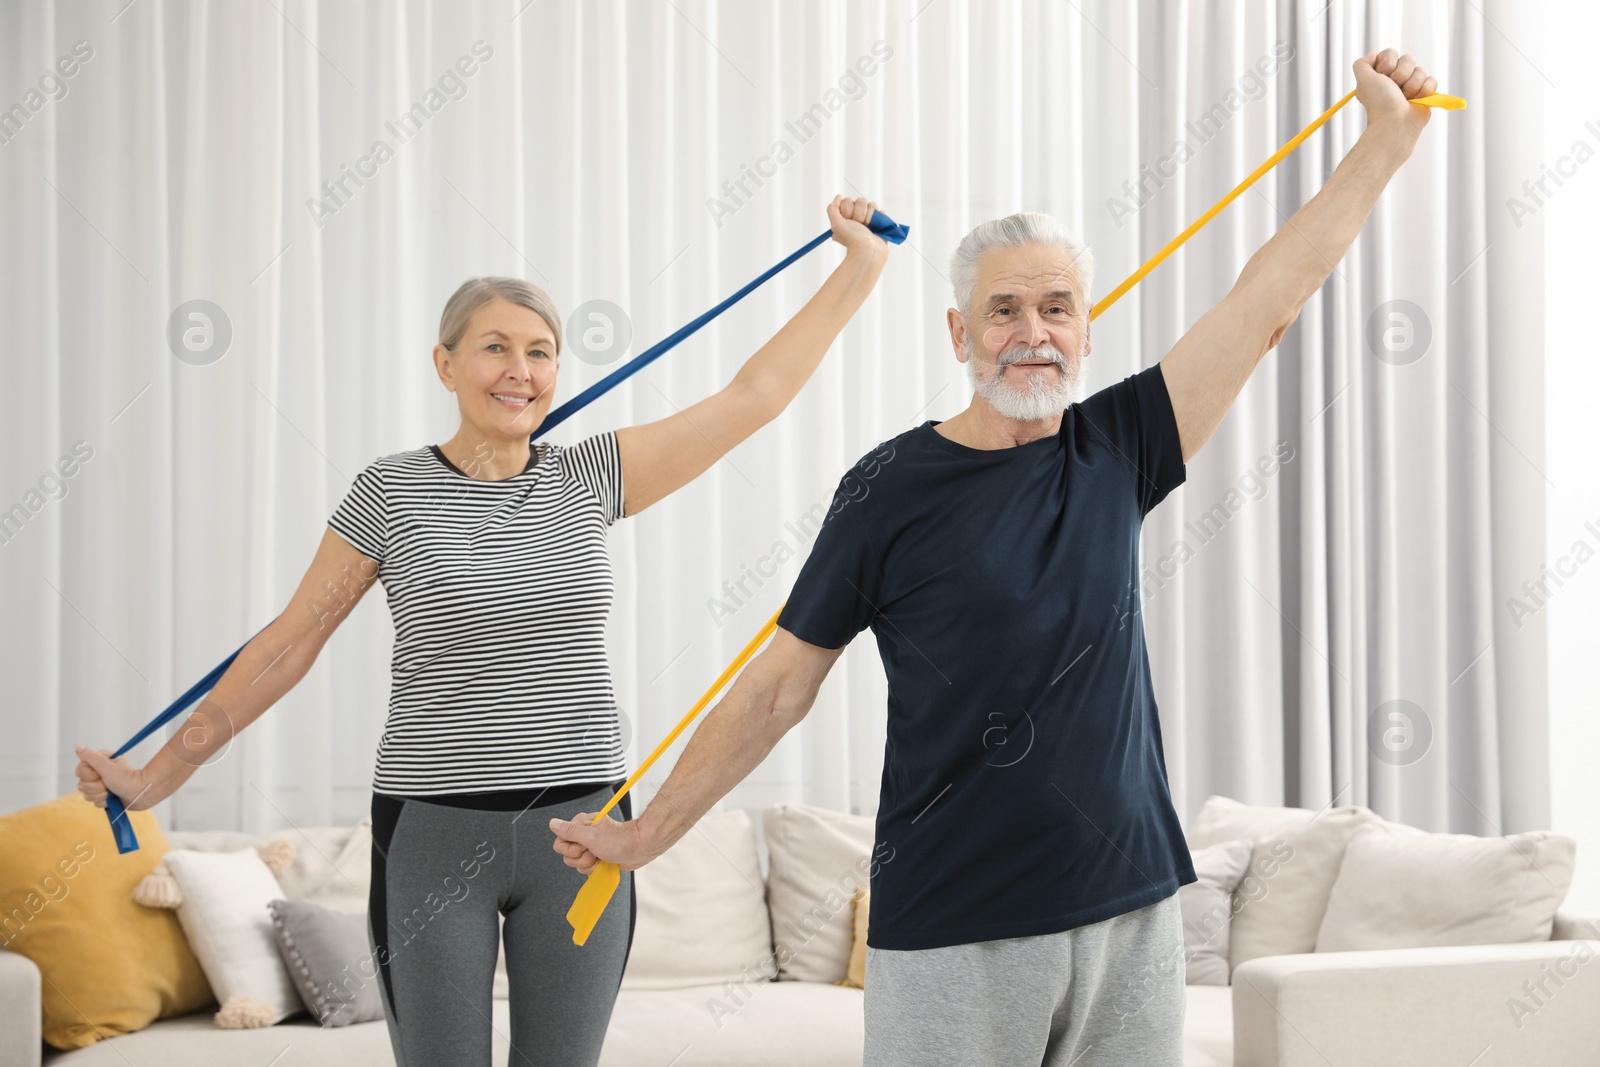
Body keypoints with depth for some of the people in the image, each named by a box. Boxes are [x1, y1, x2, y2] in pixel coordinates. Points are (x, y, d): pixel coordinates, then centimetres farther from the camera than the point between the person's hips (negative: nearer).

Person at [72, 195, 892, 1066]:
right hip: (433, 832, -2)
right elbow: (290, 641, 2)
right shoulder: (392, 492, -2)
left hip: (579, 828, 3)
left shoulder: (589, 479, 4)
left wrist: (861, 267, 5)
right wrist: (157, 775, 4)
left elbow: (752, 396, 5)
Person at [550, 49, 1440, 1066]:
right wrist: (647, 832, 1)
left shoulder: (1115, 451, 4)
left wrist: (1389, 137, 2)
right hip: (952, 931, -3)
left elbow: (1270, 295, 3)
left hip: (1131, 906, 4)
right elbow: (780, 687, 0)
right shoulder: (892, 487, -5)